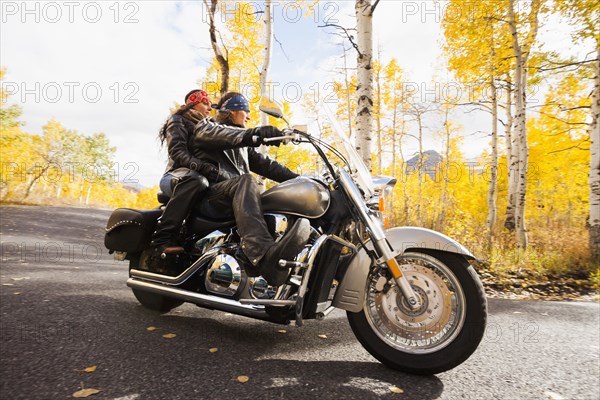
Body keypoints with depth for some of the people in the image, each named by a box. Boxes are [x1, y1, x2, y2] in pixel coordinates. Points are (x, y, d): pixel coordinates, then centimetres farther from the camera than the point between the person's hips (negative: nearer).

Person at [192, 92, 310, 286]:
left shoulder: (243, 145, 32)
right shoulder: (205, 127, 13)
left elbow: (265, 164, 20)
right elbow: (217, 134, -12)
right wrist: (254, 134, -32)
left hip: (237, 196, 6)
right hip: (210, 195, -6)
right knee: (245, 181, -38)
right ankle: (265, 255, -61)